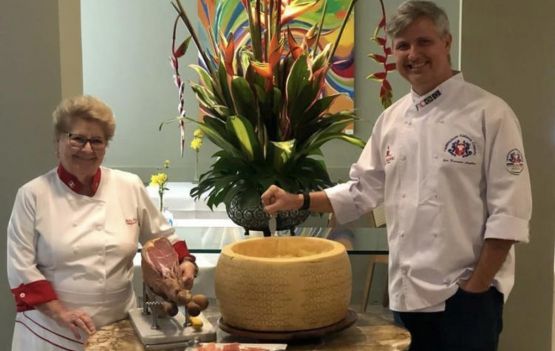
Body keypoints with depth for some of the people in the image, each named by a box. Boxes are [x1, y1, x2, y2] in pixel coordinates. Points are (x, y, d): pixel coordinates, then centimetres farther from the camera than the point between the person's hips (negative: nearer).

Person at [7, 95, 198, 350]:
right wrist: (60, 313, -14)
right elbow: (20, 267, -6)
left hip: (119, 327, 3)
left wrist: (184, 261, -9)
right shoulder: (33, 195, -6)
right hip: (52, 329, -2)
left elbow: (162, 238, 9)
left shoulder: (129, 187, 0)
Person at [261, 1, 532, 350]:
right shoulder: (392, 118, 7)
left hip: (466, 294, -5)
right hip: (407, 293, 5)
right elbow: (363, 189, 13)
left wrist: (474, 288, -12)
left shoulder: (489, 113, -10)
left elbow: (508, 212, -11)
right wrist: (299, 201, 1)